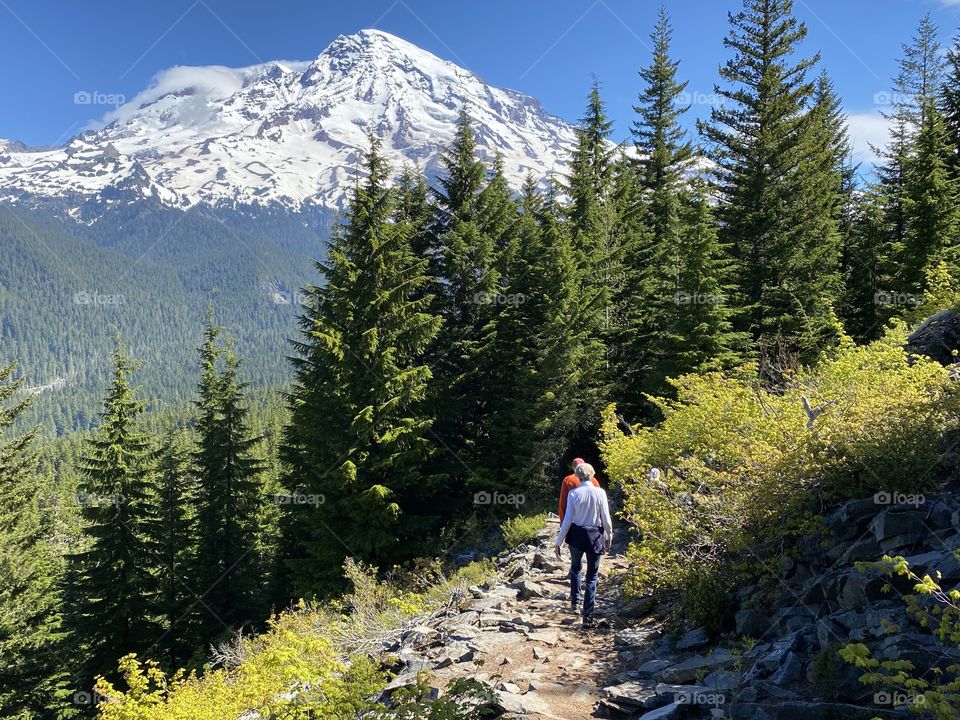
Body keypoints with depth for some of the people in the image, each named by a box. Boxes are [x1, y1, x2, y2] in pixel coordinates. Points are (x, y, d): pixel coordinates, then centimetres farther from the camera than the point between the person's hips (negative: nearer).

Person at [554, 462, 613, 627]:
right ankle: (588, 616, 7)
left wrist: (559, 542, -1)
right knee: (592, 577, 8)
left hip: (576, 535, 1)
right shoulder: (600, 493, -8)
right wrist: (609, 536, 13)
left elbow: (567, 520, -8)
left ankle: (574, 602, 32)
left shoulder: (573, 493, -8)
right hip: (595, 536, 0)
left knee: (575, 567, 28)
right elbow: (606, 519, -4)